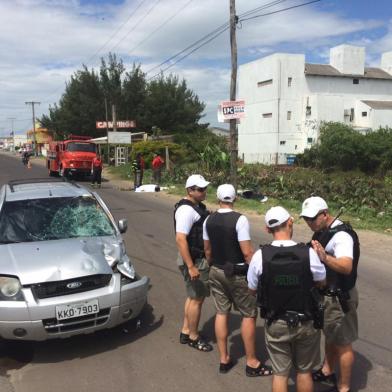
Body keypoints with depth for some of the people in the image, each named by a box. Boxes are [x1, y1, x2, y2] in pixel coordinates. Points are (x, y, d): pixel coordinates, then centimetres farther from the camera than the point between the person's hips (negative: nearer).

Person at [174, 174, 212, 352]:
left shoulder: (197, 206, 10)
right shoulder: (186, 210, -21)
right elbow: (180, 239, -27)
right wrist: (191, 266, -29)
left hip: (199, 258, 10)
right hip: (194, 261, -10)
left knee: (192, 297, 18)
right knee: (197, 299, 1)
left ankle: (186, 332, 31)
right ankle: (194, 337, 16)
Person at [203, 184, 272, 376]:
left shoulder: (209, 220, 0)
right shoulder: (240, 219, -18)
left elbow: (207, 249, 9)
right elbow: (247, 252, -20)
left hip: (216, 271, 6)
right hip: (237, 274, -6)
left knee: (221, 313, 14)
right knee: (249, 315, 7)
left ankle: (224, 359, 23)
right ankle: (252, 363, 17)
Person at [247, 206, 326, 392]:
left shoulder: (260, 256, -17)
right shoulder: (309, 253, -18)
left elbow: (252, 289, -3)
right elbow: (322, 282, 0)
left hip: (276, 324, 0)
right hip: (305, 323, 0)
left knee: (280, 373, 16)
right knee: (304, 371, 20)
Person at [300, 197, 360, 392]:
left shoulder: (341, 235, -25)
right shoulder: (322, 231, 4)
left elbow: (346, 267, -41)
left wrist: (325, 258, -55)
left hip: (339, 298, -9)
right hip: (326, 295, 9)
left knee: (343, 344, 6)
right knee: (330, 336, 25)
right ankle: (327, 371, 44)